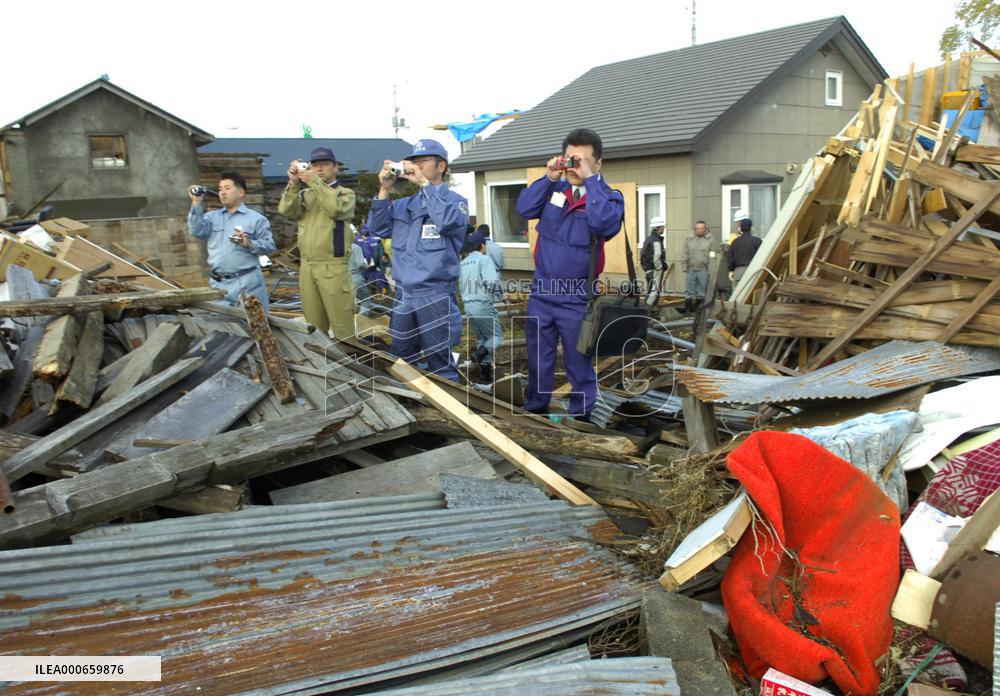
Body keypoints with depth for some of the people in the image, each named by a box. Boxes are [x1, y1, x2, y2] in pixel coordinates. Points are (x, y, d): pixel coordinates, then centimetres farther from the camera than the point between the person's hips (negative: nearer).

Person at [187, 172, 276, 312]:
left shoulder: (256, 218, 2)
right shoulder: (212, 217, 14)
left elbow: (270, 246, -2)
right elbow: (197, 231, -4)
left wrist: (250, 244, -19)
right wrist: (197, 204, -9)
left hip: (247, 283, -4)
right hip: (217, 284, 4)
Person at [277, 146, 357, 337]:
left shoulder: (345, 193, 3)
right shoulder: (305, 194, 14)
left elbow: (336, 209, -19)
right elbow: (286, 211, -3)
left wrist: (315, 182, -19)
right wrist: (293, 184, -15)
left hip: (333, 266, -5)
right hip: (306, 266, 5)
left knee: (341, 325, -6)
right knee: (313, 326, 12)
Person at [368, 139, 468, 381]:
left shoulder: (454, 200, 0)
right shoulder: (404, 204, 13)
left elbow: (448, 221, -22)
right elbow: (378, 229, 5)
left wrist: (424, 183, -19)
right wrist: (384, 190, -5)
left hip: (435, 296, -5)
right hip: (403, 295, 5)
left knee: (440, 366, 1)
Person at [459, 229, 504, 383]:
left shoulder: (463, 263, 13)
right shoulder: (484, 259, -10)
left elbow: (461, 287, 16)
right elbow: (492, 282, -22)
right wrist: (498, 292, -4)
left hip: (468, 305, 7)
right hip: (483, 305, -7)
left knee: (482, 337, 17)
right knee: (497, 336, 2)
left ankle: (485, 371, 15)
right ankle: (480, 354, -24)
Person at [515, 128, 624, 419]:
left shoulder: (609, 196, -6)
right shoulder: (555, 189, 6)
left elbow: (604, 222, -27)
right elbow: (524, 209, -3)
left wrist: (590, 179, -22)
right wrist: (549, 178, -10)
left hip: (577, 299, -4)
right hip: (541, 293, 4)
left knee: (578, 363, 9)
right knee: (538, 359, 17)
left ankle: (581, 416, 23)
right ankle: (535, 409, 33)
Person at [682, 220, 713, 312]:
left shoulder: (710, 240, 3)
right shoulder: (689, 239, 8)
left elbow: (713, 255, 1)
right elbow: (685, 255, 9)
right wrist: (684, 268, 2)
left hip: (703, 270, -1)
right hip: (691, 270, 1)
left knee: (701, 293, 6)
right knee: (689, 292, 3)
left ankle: (698, 310, 14)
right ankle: (687, 310, 8)